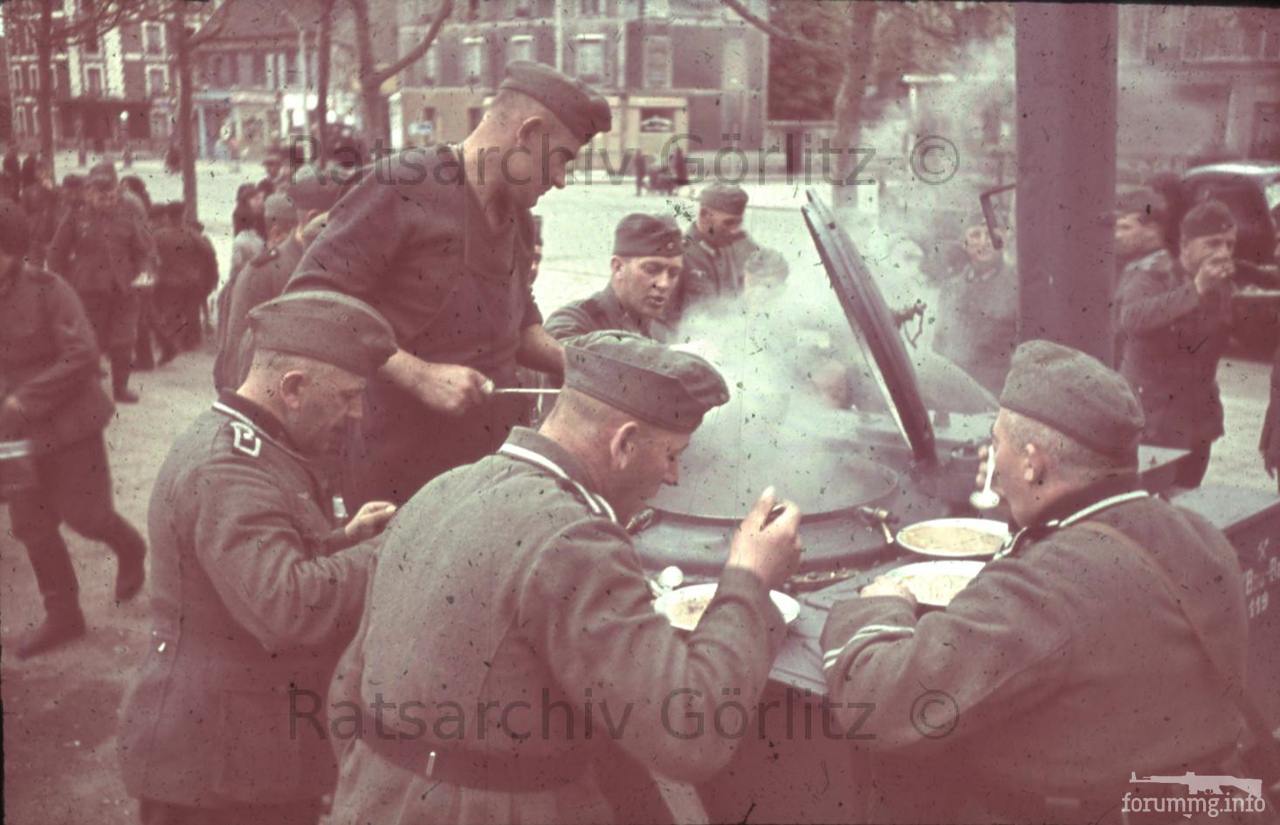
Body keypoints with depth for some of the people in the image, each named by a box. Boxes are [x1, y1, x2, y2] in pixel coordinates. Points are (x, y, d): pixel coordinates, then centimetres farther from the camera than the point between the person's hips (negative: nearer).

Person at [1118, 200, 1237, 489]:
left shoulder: (1222, 283, 6)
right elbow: (1132, 318, -35)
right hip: (1148, 416, -6)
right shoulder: (1150, 272, -13)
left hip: (1197, 417, 6)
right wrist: (1195, 289, -41)